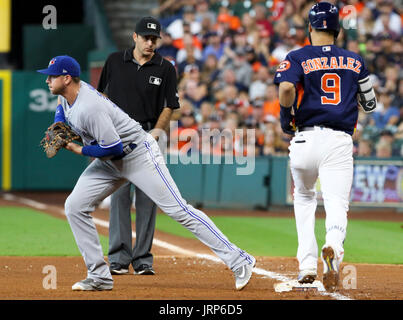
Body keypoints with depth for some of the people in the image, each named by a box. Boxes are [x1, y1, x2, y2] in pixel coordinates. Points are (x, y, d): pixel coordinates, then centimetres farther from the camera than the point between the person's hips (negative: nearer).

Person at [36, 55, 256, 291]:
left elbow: (113, 148, -30)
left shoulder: (89, 108, -30)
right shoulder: (67, 94, -1)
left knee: (178, 209, -13)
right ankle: (100, 276, 4)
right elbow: (63, 109, 25)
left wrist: (78, 150, -18)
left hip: (138, 154, -10)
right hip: (110, 163, 10)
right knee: (75, 207, 0)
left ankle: (238, 261, -11)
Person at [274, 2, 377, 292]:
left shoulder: (298, 58, 4)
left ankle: (308, 264, 13)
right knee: (337, 203, -8)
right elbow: (370, 104, 22)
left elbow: (286, 87, -16)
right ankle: (334, 246, -43)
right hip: (341, 142, 0)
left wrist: (285, 116, 2)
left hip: (306, 138, 0)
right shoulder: (355, 61, 14)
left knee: (304, 197, 24)